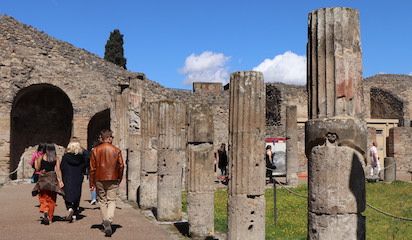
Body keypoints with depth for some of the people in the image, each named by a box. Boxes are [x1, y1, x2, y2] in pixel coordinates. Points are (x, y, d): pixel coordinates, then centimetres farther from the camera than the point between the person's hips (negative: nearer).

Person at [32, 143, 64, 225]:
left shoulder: (41, 157, -1)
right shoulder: (56, 158, 0)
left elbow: (37, 168, 4)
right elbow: (58, 170, -8)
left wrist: (36, 161, 21)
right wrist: (60, 180, -10)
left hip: (43, 178, -1)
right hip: (53, 178, 1)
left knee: (43, 197, 4)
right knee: (51, 199, 11)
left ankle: (45, 211, -24)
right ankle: (49, 217, 14)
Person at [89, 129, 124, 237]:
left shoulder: (95, 150, 0)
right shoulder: (116, 150, -2)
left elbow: (92, 168, 0)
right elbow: (121, 166, 0)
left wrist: (92, 183, 6)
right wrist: (119, 179, 14)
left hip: (99, 179, 1)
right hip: (113, 179, -1)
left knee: (102, 200, 14)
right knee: (111, 201, 1)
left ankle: (105, 222, 17)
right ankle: (109, 221, -19)